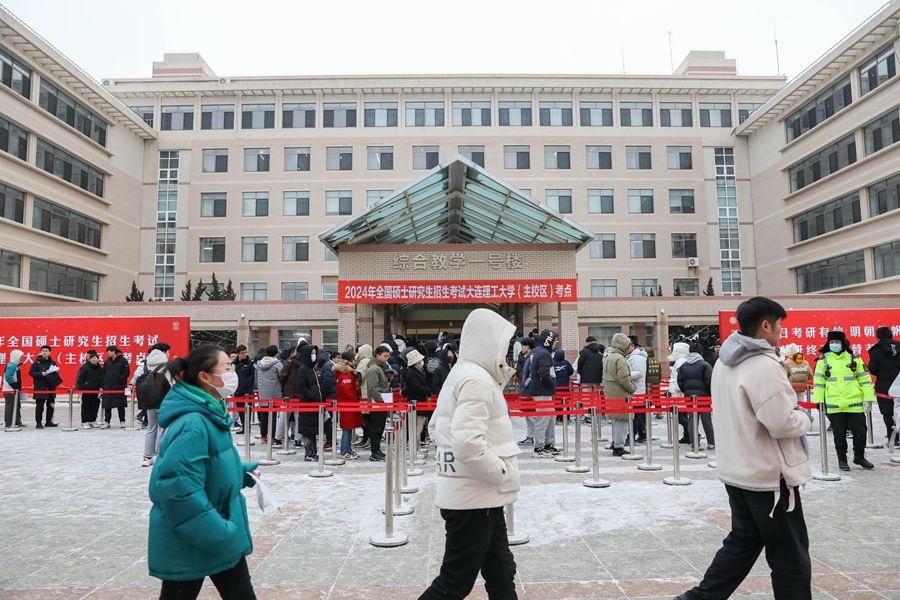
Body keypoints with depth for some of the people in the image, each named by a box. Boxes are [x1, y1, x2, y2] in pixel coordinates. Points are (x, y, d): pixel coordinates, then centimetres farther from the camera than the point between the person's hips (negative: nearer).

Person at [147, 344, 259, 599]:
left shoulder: (211, 415, 4)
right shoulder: (192, 424, -27)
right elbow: (180, 488, -32)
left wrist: (240, 473, 7)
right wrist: (218, 534, -27)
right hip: (188, 541, -9)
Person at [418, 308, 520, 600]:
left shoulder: (461, 374, 11)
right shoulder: (477, 380, -20)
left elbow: (436, 427, 18)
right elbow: (468, 442, -30)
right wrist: (502, 472, -17)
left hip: (480, 494, 10)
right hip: (473, 497, -10)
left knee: (501, 572, 18)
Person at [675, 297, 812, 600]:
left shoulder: (724, 362, 7)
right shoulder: (765, 366, -22)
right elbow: (783, 424, -24)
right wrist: (803, 417, -3)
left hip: (736, 470, 9)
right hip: (769, 475, -9)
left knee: (742, 542, 19)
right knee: (789, 554, 8)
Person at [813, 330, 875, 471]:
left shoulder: (854, 359, 4)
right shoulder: (823, 360, 2)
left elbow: (865, 379, 5)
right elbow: (818, 382, 4)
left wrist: (868, 398, -2)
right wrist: (818, 400, -1)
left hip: (855, 404, 1)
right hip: (834, 406, -1)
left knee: (860, 432, 8)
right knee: (839, 435, 8)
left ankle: (859, 457, 29)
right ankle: (842, 459, 23)